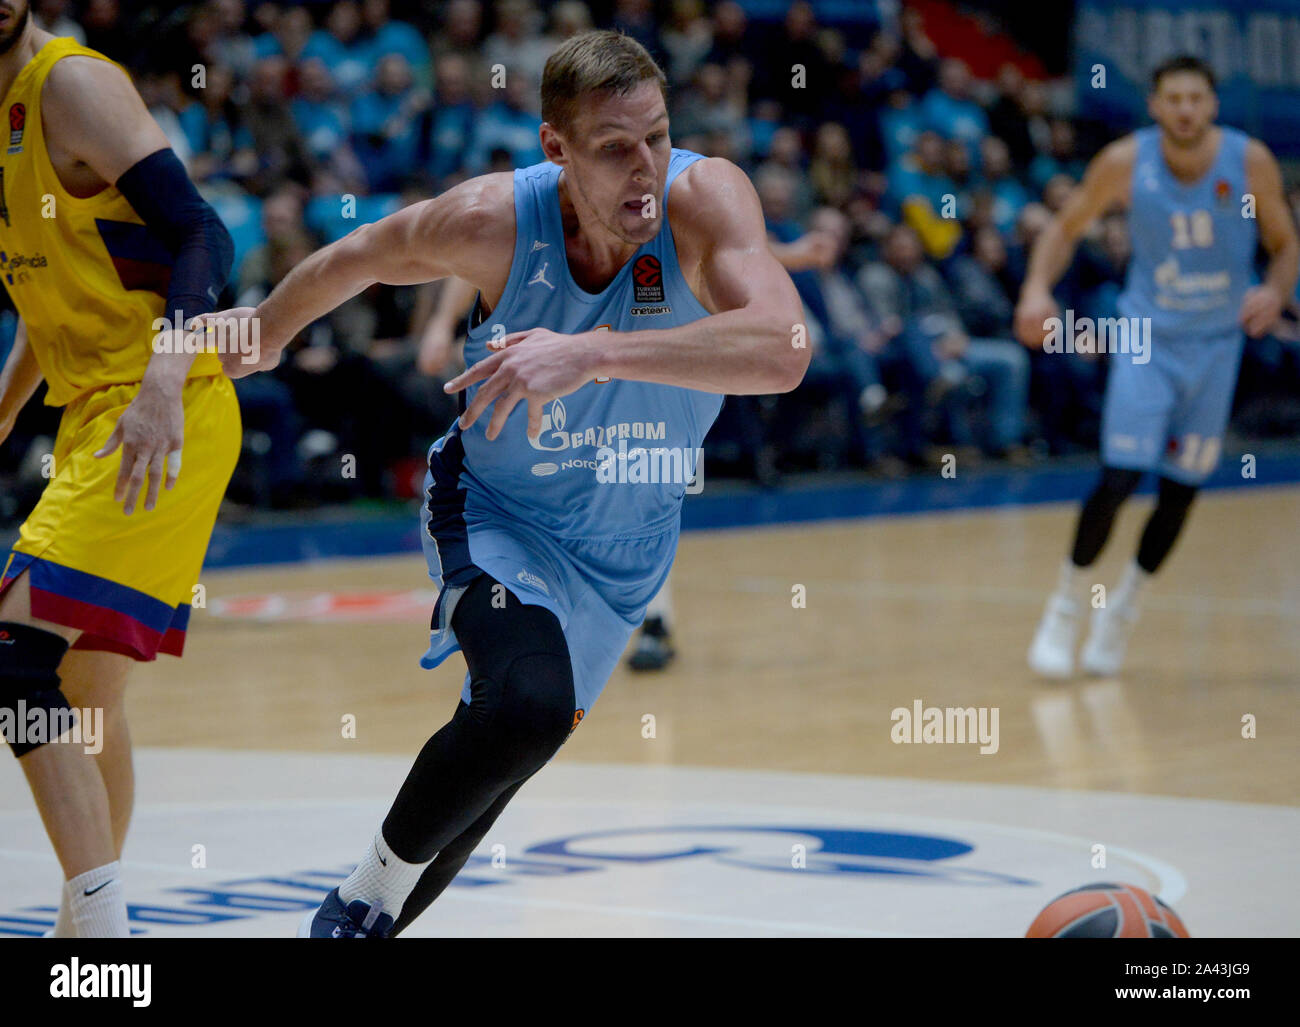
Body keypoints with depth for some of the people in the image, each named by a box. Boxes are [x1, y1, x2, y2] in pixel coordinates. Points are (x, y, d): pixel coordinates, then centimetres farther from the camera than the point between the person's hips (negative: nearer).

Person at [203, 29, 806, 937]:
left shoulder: (704, 199, -29)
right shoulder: (492, 221, -25)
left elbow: (782, 353, -46)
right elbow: (362, 258, -3)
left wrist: (592, 353, -55)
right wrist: (269, 329, 14)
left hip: (628, 544, 3)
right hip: (496, 510, -2)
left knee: (497, 761, 16)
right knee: (527, 707, -29)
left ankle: (371, 926, 41)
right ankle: (369, 894, -6)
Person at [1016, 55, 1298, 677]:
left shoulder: (1250, 163, -13)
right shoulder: (1125, 162, -15)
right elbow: (1066, 228, -1)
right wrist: (1038, 288, -18)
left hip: (1216, 340, 2)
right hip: (1147, 337, -2)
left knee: (1181, 490, 6)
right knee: (1119, 478, -14)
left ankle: (1122, 611, 28)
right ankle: (1065, 608, 5)